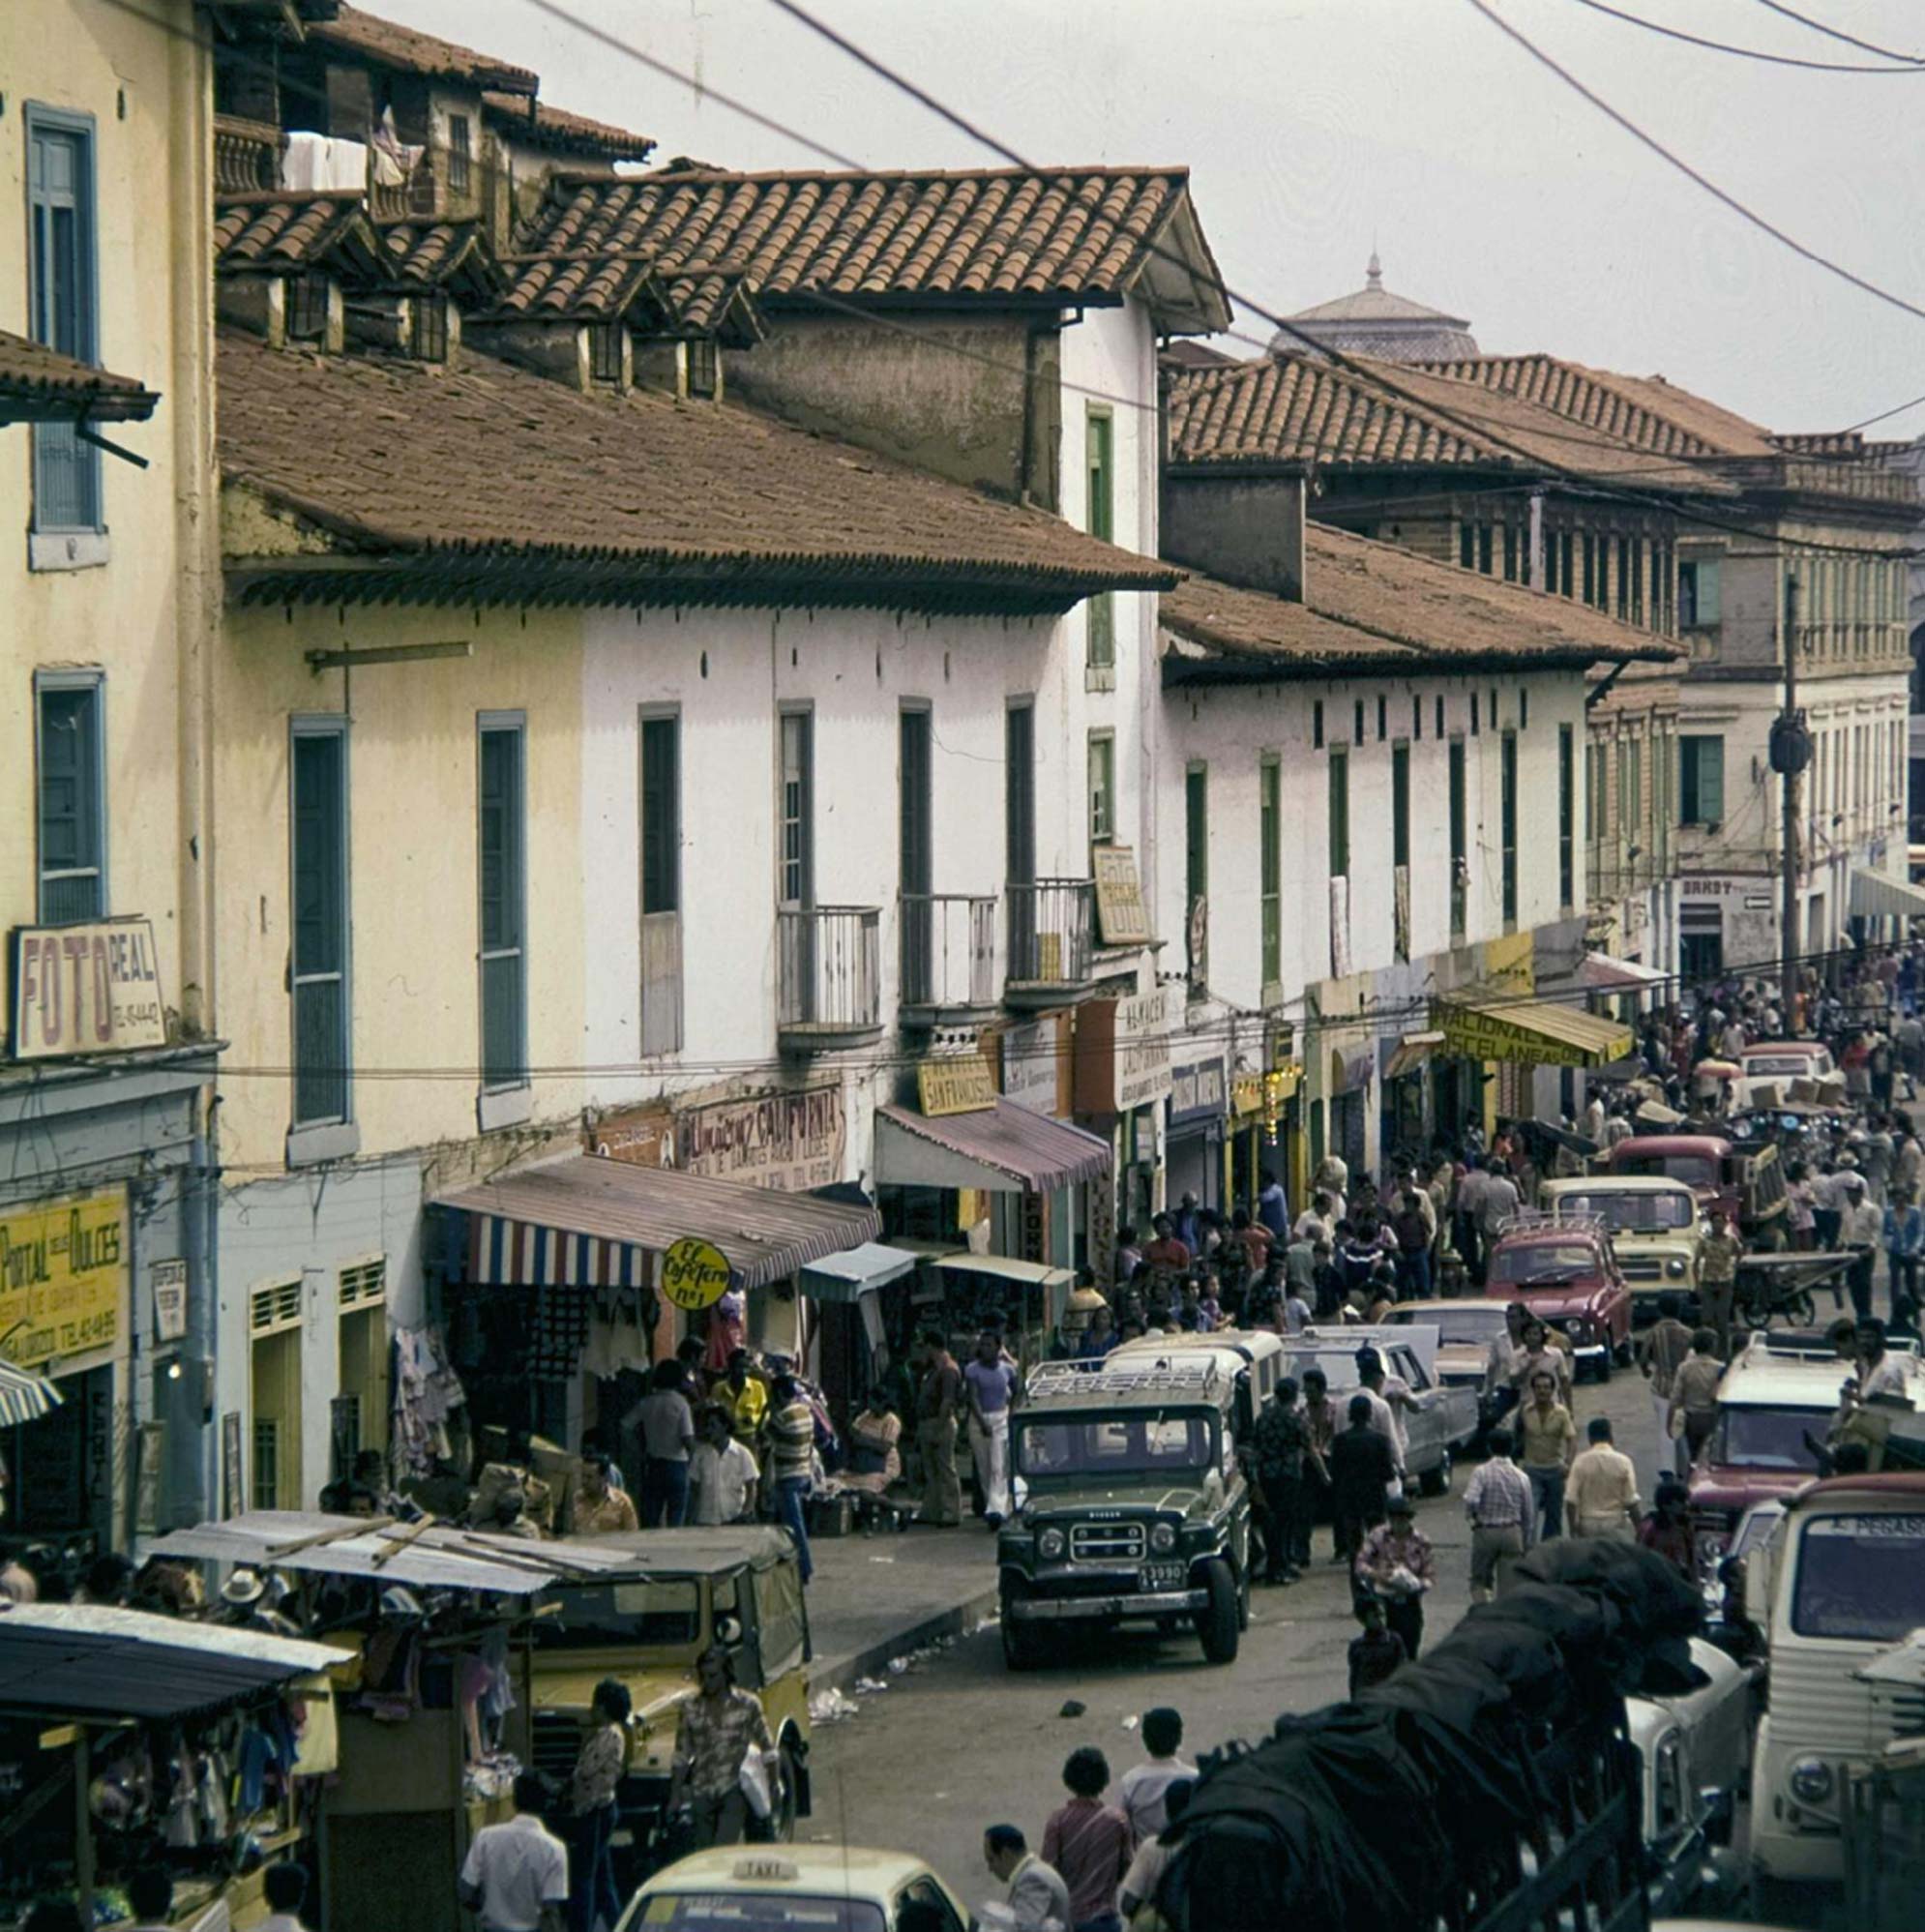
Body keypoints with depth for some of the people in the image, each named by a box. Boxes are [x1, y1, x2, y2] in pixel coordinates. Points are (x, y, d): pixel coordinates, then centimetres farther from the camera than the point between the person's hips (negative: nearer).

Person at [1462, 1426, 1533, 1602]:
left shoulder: (1482, 1472, -10)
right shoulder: (1520, 1477, -1)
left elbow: (1471, 1500, -24)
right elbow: (1529, 1514, 5)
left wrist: (1471, 1515, -1)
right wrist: (1526, 1543, 15)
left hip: (1485, 1532, -2)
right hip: (1512, 1533, 2)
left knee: (1479, 1581, 12)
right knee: (1508, 1584, 7)